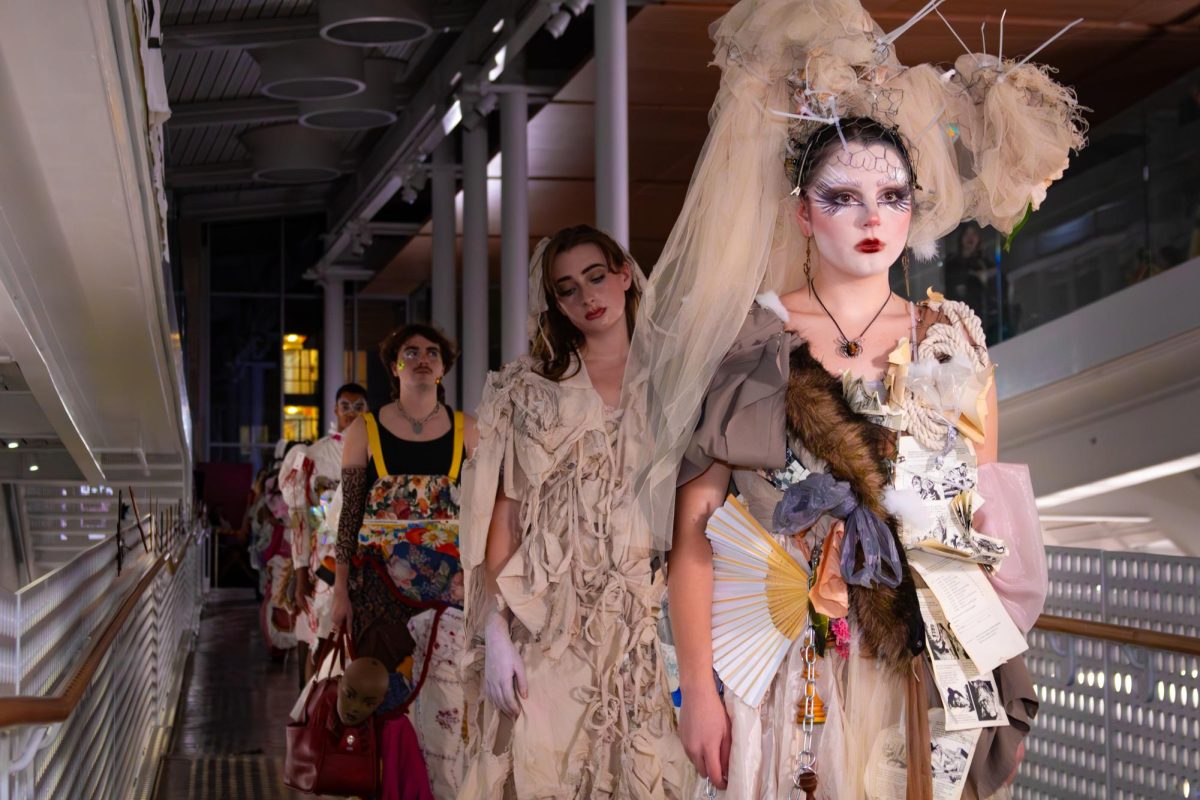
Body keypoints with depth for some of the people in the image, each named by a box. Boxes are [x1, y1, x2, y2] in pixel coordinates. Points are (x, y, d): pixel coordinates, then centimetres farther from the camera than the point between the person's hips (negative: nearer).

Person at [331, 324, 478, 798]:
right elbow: (349, 514, 3)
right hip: (378, 577, 0)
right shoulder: (365, 429, 4)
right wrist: (341, 590, 0)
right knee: (384, 692, 1)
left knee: (442, 698, -5)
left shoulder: (464, 430, 7)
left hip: (446, 578, 0)